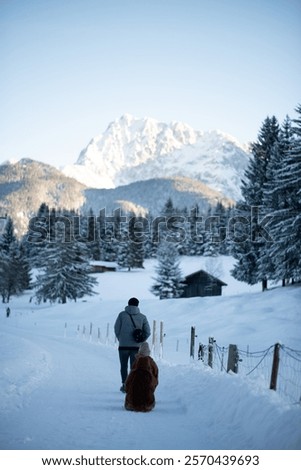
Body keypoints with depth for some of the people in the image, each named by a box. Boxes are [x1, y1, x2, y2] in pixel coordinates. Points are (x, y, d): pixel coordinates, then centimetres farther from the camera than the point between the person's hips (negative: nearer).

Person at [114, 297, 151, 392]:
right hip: (136, 346, 1)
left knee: (124, 366, 13)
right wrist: (140, 341, 11)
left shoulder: (122, 314, -2)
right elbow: (147, 332, 0)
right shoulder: (142, 317, 2)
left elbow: (116, 328, -2)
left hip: (123, 345, -1)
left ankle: (125, 385, 7)